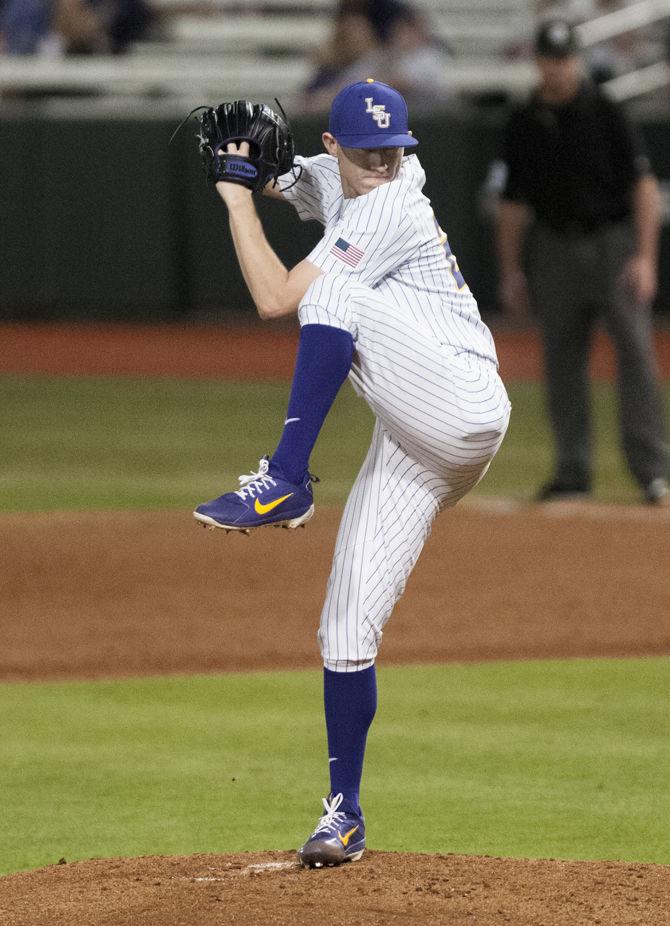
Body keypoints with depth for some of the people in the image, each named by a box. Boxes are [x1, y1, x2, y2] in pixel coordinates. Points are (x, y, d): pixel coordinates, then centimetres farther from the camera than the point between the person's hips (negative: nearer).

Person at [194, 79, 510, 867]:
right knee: (347, 629, 4)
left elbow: (276, 299, -16)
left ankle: (285, 481, -31)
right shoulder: (330, 181, 14)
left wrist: (238, 200, -7)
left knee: (335, 290, -27)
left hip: (463, 409, -9)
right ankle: (344, 815, 12)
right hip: (414, 445, 9)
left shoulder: (391, 206, -12)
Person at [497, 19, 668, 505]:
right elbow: (514, 201, 14)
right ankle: (573, 471, 13)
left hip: (613, 242, -4)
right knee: (562, 360, 5)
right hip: (555, 248, 4)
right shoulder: (524, 124, 7)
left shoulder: (607, 113, -4)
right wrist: (510, 271, 10)